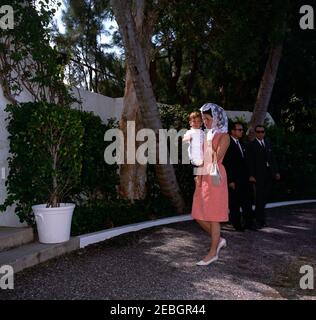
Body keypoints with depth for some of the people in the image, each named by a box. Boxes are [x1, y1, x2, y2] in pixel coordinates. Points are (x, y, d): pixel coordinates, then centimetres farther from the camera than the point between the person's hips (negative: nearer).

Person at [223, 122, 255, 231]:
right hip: (234, 181, -8)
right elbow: (226, 164, -16)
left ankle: (248, 223, 21)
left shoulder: (241, 144, 14)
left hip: (244, 180, 8)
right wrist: (230, 181, -17)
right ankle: (237, 224, 16)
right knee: (234, 204, 5)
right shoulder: (228, 144, -13)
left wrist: (248, 176, 12)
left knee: (247, 202, 11)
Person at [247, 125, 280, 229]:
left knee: (265, 197, 7)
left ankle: (257, 215, 24)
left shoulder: (267, 143, 15)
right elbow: (250, 161, -7)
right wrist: (251, 175, -13)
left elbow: (272, 158, 15)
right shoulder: (252, 145, -2)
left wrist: (276, 171, 9)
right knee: (259, 197, -2)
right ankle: (261, 220, 5)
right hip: (259, 175, -5)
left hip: (269, 174, 5)